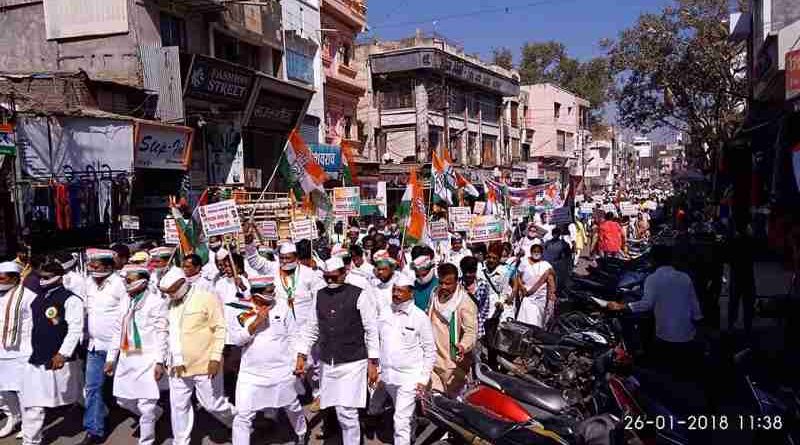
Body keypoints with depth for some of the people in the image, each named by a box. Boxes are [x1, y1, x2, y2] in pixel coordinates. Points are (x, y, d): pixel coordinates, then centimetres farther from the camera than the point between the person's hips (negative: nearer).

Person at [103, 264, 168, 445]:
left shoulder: (156, 301, -10)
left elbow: (161, 333, -12)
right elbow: (119, 331, 15)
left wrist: (160, 362, -16)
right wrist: (111, 358, 13)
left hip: (147, 360, -7)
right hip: (126, 359, 7)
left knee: (145, 405, -3)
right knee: (123, 400, 15)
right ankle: (155, 412, 38)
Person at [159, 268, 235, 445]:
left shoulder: (207, 298, -10)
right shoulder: (171, 303, 7)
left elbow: (219, 329, -11)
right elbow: (171, 333, 11)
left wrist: (215, 358, -16)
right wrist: (175, 360, 5)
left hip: (205, 365, -5)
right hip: (179, 367, 5)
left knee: (213, 404, 5)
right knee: (179, 406, 12)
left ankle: (239, 423, 30)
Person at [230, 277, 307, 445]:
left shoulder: (282, 306, -5)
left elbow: (293, 337, 1)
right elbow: (236, 339, -11)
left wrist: (297, 362, -1)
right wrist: (256, 323, -23)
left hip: (282, 372, 1)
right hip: (251, 374, -1)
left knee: (293, 408, 19)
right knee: (243, 416, -3)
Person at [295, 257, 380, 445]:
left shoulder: (358, 295, -7)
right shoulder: (320, 295, 7)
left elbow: (371, 330, -4)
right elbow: (312, 328, 14)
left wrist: (372, 362, -6)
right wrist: (301, 355, 9)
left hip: (352, 363, -4)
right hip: (328, 364, 4)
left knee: (347, 413, -6)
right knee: (341, 412, 9)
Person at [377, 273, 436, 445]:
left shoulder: (420, 316, -9)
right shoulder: (385, 314, 4)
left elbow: (430, 350, -5)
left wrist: (424, 378, -7)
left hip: (409, 377, -5)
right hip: (388, 376, 5)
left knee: (401, 421, -8)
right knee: (403, 416, 21)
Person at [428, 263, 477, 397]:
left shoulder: (465, 302, -17)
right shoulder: (435, 295, 7)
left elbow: (471, 330, -23)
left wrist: (464, 345, -40)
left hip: (453, 362, -6)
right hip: (433, 359, 7)